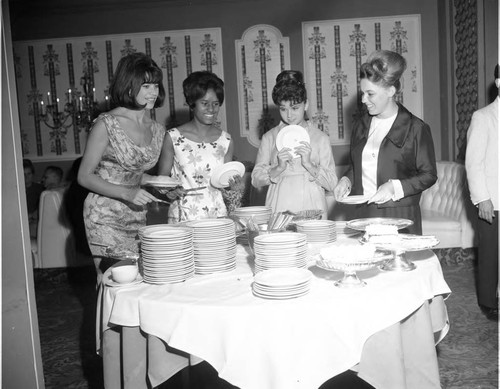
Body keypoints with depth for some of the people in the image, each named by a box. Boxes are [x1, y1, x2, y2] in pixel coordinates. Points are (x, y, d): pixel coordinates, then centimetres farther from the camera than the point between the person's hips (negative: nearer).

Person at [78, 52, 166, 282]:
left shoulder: (158, 130, 5)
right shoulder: (106, 125, -11)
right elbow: (84, 177, -8)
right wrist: (127, 193, -19)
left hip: (138, 218, 5)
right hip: (106, 219, -5)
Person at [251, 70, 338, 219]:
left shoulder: (320, 138, 9)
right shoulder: (269, 137, 12)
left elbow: (331, 184, 4)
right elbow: (255, 179, 6)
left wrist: (309, 165, -10)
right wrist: (278, 168, -9)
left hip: (311, 209, 0)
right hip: (278, 209, 1)